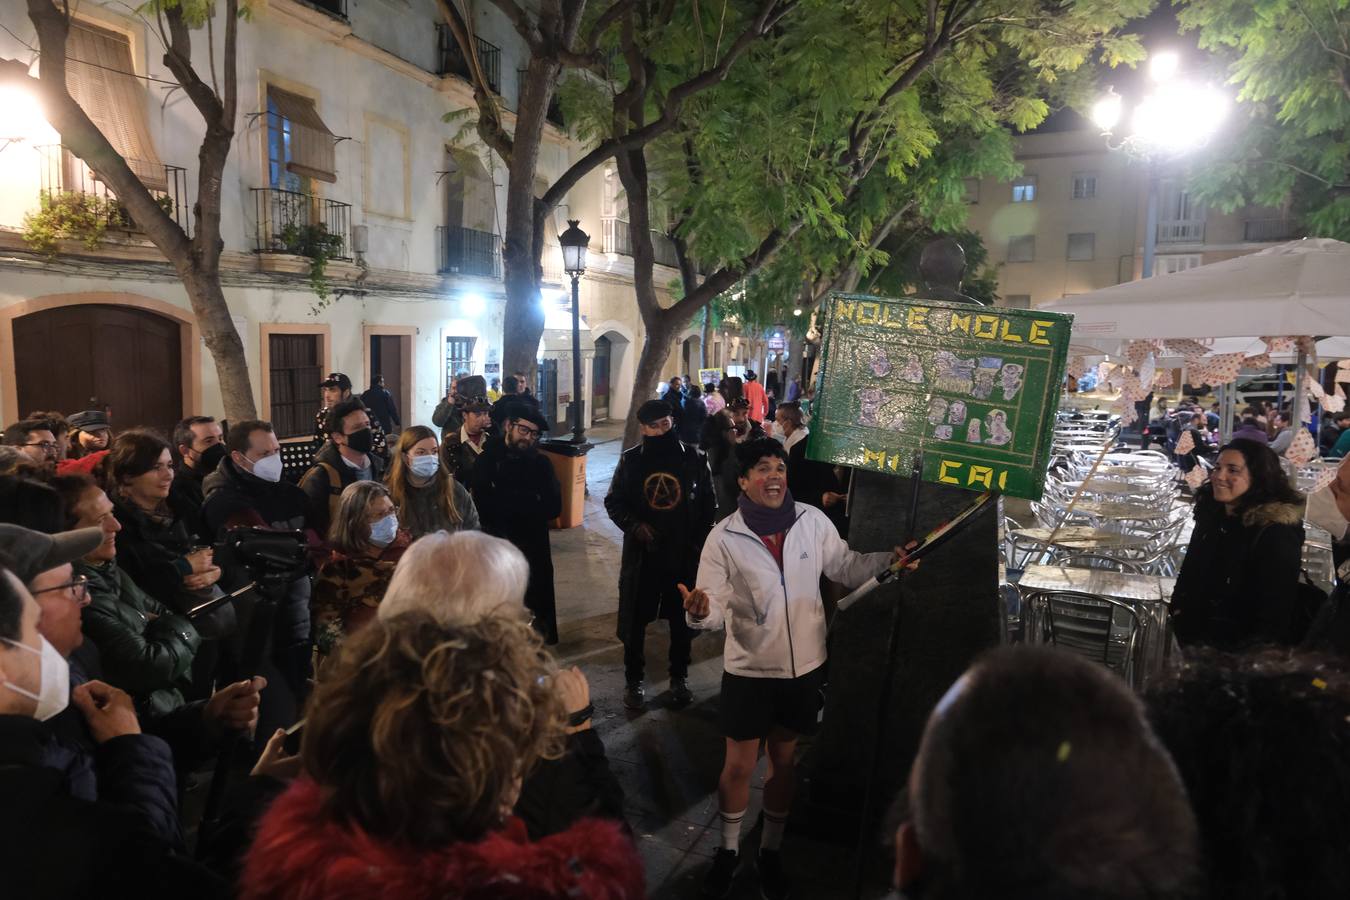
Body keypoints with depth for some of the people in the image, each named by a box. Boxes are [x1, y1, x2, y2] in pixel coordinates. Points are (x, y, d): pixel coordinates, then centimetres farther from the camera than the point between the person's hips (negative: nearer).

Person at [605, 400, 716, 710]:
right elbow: (613, 501, 3)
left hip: (685, 554, 0)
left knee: (683, 620, 14)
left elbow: (709, 506, 3)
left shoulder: (695, 458, -3)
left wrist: (699, 541, -6)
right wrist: (633, 525, -14)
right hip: (642, 553, 0)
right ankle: (633, 679, 30)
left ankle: (679, 677, 34)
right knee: (635, 620, 10)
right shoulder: (631, 460, -3)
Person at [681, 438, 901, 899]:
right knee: (739, 766, 12)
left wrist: (889, 559, -10)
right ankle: (729, 849, 39)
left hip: (805, 667, 3)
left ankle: (771, 851, 42)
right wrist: (700, 611, -38)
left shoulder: (813, 521, -8)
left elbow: (845, 568, 5)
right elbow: (716, 607, -15)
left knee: (786, 762, 19)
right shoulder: (724, 538, -14)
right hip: (750, 671, -2)